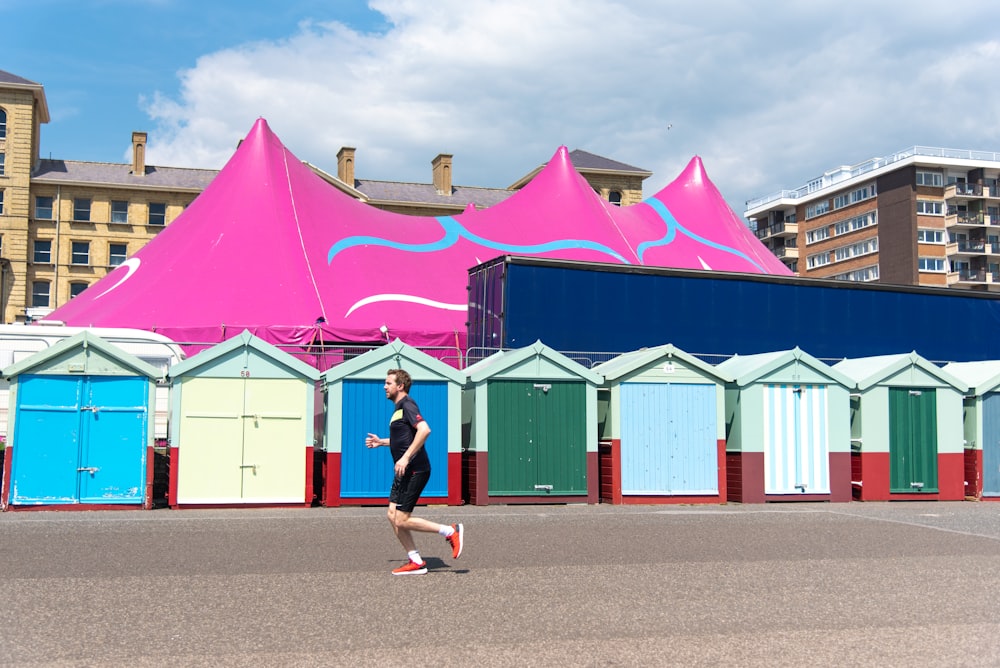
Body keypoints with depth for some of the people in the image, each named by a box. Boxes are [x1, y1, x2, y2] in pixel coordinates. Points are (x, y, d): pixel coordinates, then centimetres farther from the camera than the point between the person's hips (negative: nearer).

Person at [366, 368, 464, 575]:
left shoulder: (407, 405, -12)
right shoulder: (399, 407, 19)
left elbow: (424, 430, -28)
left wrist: (406, 457, -29)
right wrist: (381, 442, 27)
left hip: (414, 471, -10)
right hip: (404, 472, 10)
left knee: (402, 521, -9)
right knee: (393, 516, 8)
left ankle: (451, 531, 0)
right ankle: (416, 562, 13)